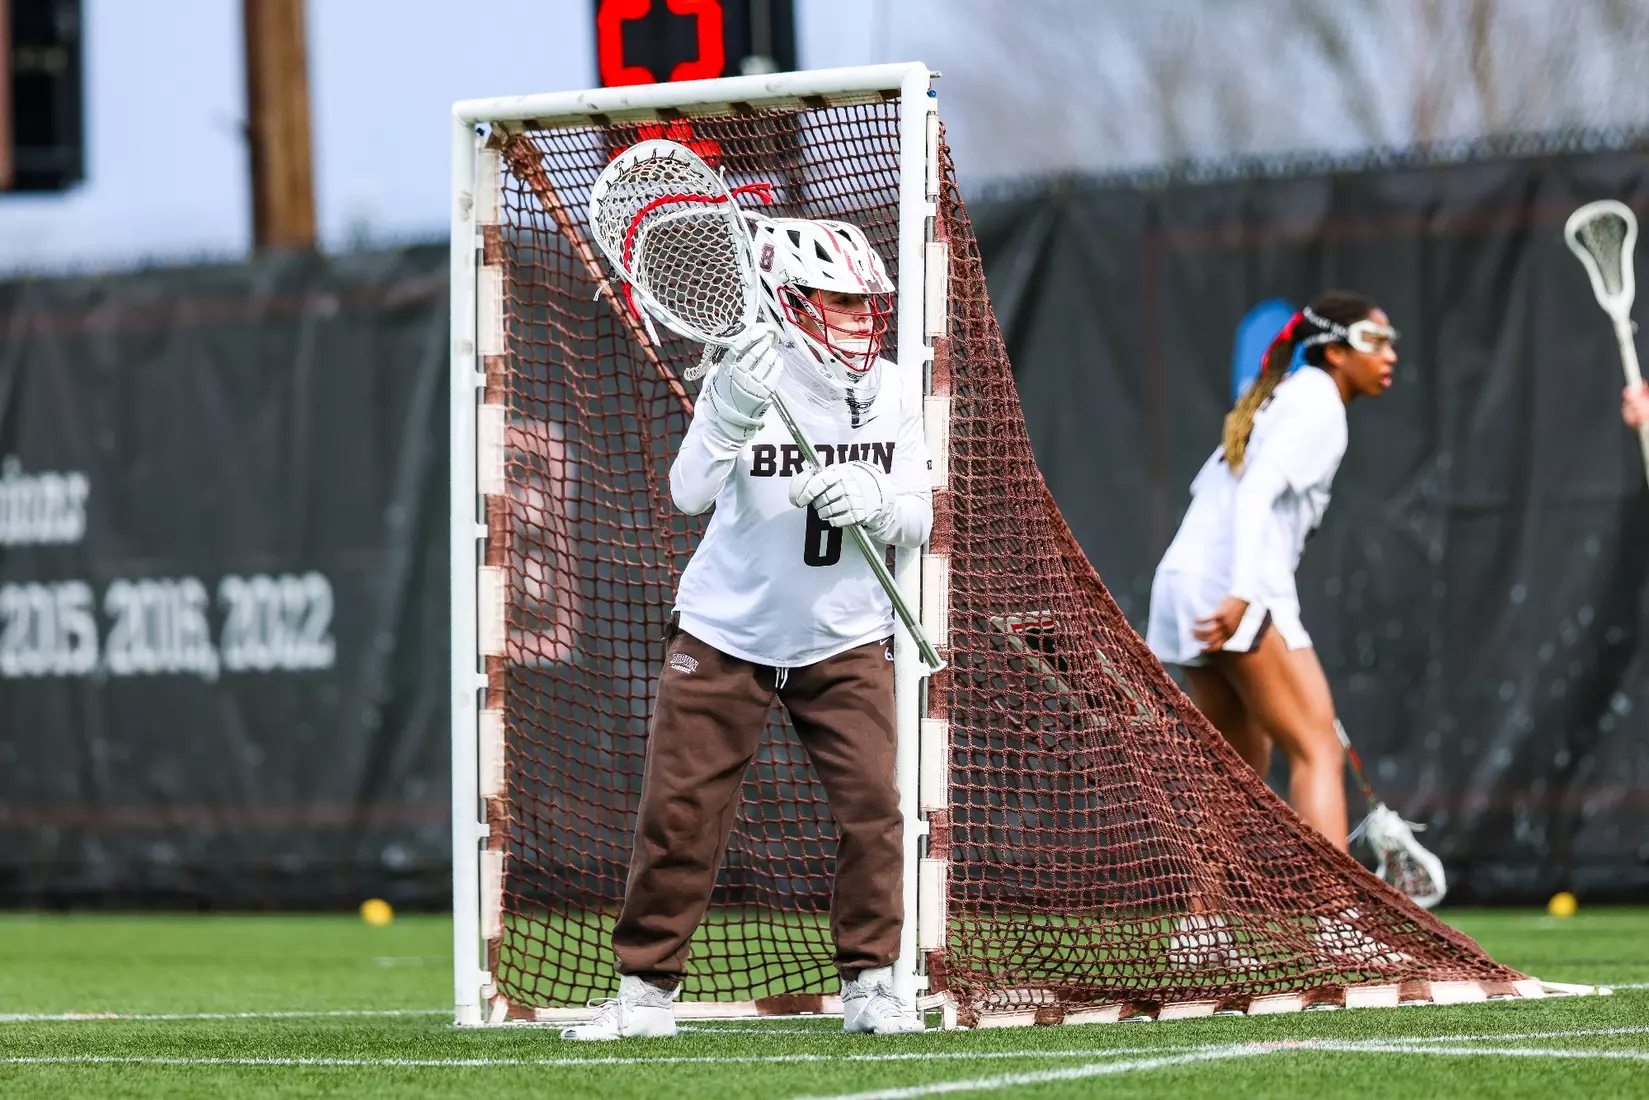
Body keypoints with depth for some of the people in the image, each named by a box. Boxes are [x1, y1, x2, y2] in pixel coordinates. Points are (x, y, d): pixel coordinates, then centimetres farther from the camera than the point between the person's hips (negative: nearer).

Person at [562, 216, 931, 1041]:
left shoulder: (892, 394, -1)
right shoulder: (746, 380, -13)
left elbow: (917, 519, -1)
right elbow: (688, 493, -26)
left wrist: (870, 501, -23)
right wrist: (731, 418, -44)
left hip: (845, 640, 2)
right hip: (725, 632, -2)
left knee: (872, 807, -8)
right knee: (679, 810, -1)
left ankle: (870, 983, 5)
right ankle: (646, 987, 10)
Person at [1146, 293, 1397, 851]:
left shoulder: (1279, 399, 22)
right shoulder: (1318, 405, -6)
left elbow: (1210, 488, 25)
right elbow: (1255, 495, -20)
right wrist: (1242, 596, -29)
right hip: (1232, 589, -10)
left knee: (1244, 764, 17)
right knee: (1317, 752, -12)